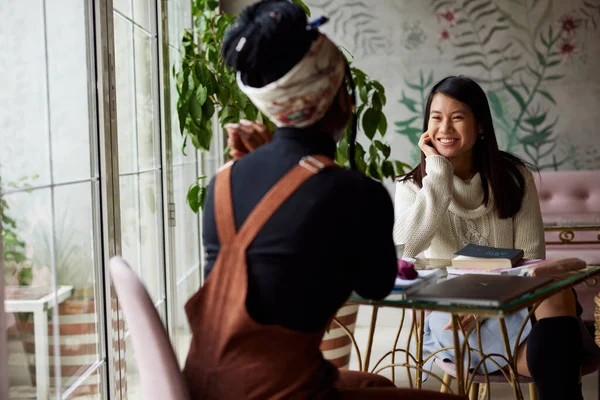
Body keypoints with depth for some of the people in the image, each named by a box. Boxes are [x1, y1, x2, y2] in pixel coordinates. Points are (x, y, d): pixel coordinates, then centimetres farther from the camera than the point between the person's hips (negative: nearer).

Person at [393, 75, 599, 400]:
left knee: (556, 293, -34)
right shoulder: (413, 186, 2)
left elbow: (531, 257, -1)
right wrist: (438, 169, -15)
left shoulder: (513, 177, 2)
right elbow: (410, 244, -19)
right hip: (449, 316, -2)